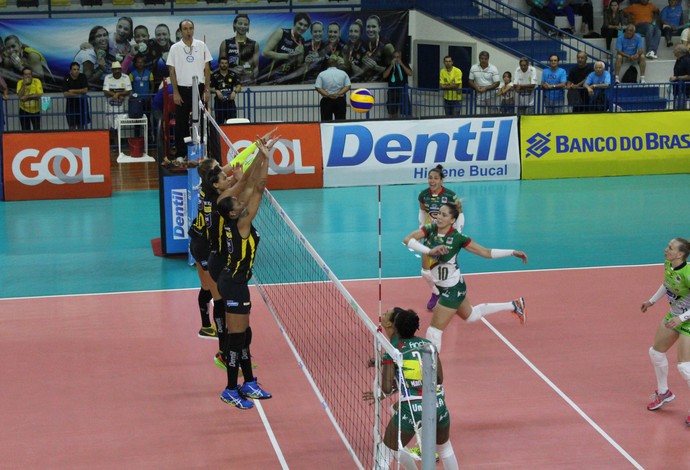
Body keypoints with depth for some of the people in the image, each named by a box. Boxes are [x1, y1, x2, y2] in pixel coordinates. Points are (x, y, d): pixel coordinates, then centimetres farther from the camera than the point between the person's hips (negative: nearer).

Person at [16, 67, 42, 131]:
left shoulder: (37, 81, -10)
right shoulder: (20, 82, -6)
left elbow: (40, 95, -19)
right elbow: (20, 95, -18)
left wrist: (27, 97, -23)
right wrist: (24, 84, -24)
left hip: (35, 110, -1)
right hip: (24, 110, 1)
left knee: (37, 130, 4)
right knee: (25, 131, 4)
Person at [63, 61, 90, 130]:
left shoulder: (82, 77, -3)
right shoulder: (67, 79, -7)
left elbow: (85, 90, -10)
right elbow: (65, 93, -14)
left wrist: (72, 91, -10)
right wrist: (79, 94, -13)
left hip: (81, 103, 1)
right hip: (71, 104, -1)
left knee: (81, 126, 4)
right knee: (72, 126, -5)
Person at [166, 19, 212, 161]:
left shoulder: (201, 46, 4)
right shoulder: (175, 48, 0)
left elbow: (207, 68, 6)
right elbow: (172, 71, 0)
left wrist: (207, 89, 0)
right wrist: (175, 93, -6)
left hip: (199, 88, 1)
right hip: (182, 89, -1)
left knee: (199, 122, 3)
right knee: (181, 123, 2)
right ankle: (181, 154, 8)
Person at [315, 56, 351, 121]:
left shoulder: (322, 74, 2)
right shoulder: (343, 73, 6)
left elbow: (318, 88, -7)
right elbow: (348, 86, -2)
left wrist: (328, 95, -15)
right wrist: (338, 94, -11)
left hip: (326, 101, -1)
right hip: (340, 101, 1)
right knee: (340, 121, 4)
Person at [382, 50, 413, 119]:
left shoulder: (404, 65, 8)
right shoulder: (389, 66, 10)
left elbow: (410, 73, -9)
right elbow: (384, 76, -4)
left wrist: (401, 64, -14)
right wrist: (391, 66, -12)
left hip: (402, 90, -1)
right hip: (392, 91, 1)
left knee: (406, 112, -12)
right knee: (393, 112, 4)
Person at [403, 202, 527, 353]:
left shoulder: (458, 238, -23)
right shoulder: (430, 229, -11)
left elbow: (487, 253, -16)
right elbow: (407, 239, -26)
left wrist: (513, 252, -24)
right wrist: (429, 250, -40)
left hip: (452, 289, -7)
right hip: (442, 287, 7)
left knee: (434, 332, -5)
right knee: (470, 315, 31)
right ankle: (513, 305, 47)